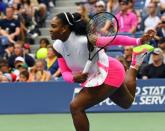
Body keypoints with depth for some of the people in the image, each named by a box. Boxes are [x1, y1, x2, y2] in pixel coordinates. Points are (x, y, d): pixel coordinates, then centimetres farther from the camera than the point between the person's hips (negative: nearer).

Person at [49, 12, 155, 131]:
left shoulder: (84, 39, -32)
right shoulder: (58, 46, -10)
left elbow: (115, 40, -26)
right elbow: (65, 72, -7)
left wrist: (139, 41, -35)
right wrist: (74, 78, -30)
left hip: (110, 73, -8)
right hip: (95, 77, 8)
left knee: (76, 107, -19)